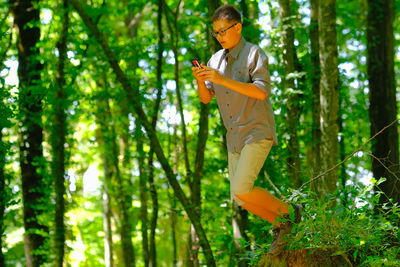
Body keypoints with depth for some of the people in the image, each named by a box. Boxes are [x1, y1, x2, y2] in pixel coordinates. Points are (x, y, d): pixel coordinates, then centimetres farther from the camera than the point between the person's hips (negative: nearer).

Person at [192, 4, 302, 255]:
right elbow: (206, 98, 10)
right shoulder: (216, 59, 11)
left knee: (242, 189, -21)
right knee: (240, 198, 6)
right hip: (235, 137, 7)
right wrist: (200, 79, -12)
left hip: (258, 132, -7)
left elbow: (262, 92, -20)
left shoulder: (254, 53, -8)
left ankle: (285, 211, 1)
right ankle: (281, 224, 25)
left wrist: (223, 80, -26)